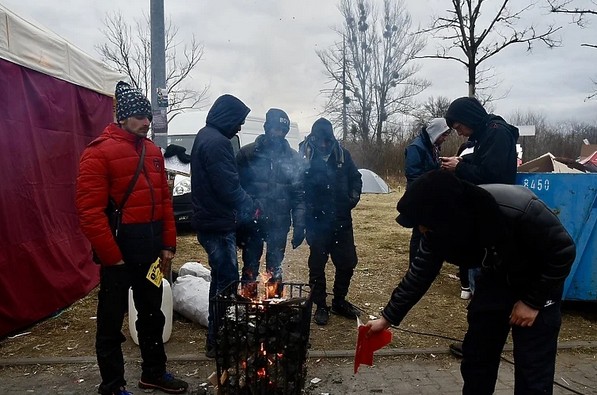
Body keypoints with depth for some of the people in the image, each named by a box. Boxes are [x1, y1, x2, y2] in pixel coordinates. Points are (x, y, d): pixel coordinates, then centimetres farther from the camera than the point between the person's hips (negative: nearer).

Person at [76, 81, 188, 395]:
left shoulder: (153, 151, 10)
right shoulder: (99, 152, -11)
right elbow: (90, 211, -17)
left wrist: (168, 245, 6)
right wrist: (111, 257, -17)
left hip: (151, 249, 7)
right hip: (119, 251, -7)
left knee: (152, 313, 19)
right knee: (112, 320, 8)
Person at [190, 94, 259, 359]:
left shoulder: (204, 136, 14)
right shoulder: (217, 142, -19)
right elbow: (230, 188, -23)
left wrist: (246, 207, 11)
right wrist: (252, 208, -6)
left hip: (208, 220, 11)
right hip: (218, 224, -11)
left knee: (221, 278, 20)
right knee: (226, 282, -1)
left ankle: (217, 336, 32)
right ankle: (216, 342, 10)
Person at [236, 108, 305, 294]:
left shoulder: (293, 157, 3)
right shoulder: (247, 153, -2)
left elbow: (299, 194, 1)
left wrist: (299, 225, -6)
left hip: (279, 223, 1)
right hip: (251, 221, -1)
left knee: (275, 269, 12)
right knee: (250, 267, 9)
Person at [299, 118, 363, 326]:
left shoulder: (342, 154, 1)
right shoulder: (304, 156, -10)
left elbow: (355, 178, 12)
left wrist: (354, 196, -4)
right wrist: (306, 211, -15)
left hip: (341, 220, 4)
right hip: (317, 221, -3)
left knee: (347, 263, 11)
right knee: (317, 265, 8)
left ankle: (339, 301, 32)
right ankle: (320, 306, 25)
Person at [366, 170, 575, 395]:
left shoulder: (518, 210, -39)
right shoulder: (440, 229, -22)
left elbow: (563, 251, -22)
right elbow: (420, 273, -8)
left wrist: (532, 301, -18)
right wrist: (388, 317, -4)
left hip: (539, 282, -4)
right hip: (496, 278, 5)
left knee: (533, 370, -4)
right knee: (476, 356, 7)